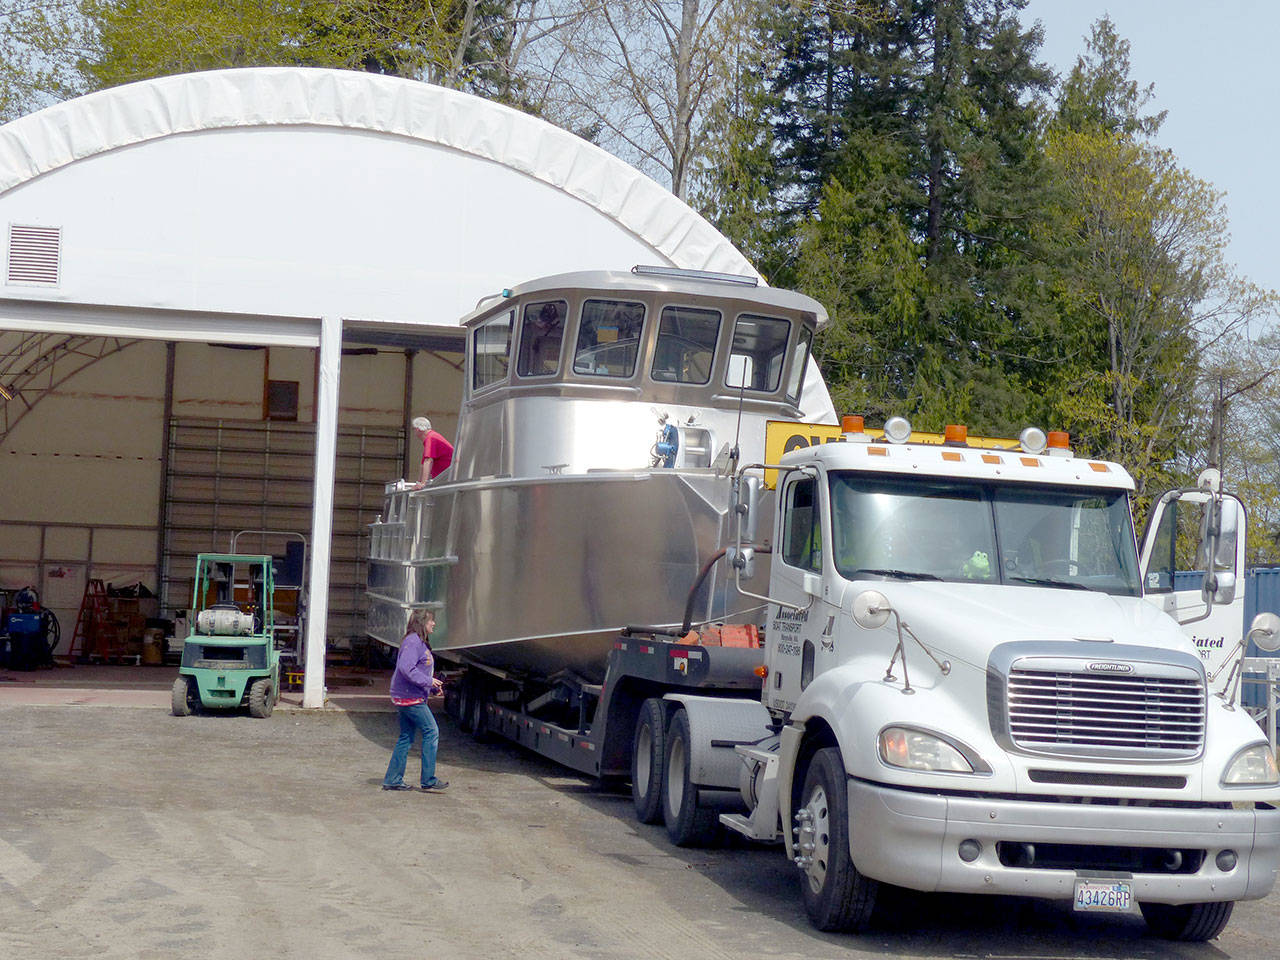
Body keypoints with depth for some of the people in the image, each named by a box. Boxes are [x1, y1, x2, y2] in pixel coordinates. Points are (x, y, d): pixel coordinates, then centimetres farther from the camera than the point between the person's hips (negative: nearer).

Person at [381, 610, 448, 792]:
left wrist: (433, 687, 12)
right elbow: (406, 668, -25)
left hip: (407, 698, 10)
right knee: (431, 732, -7)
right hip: (410, 698, -10)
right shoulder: (412, 641, -15)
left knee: (406, 737, 11)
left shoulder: (421, 642, 18)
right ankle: (428, 779, -4)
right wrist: (428, 681, -20)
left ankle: (393, 779, 13)